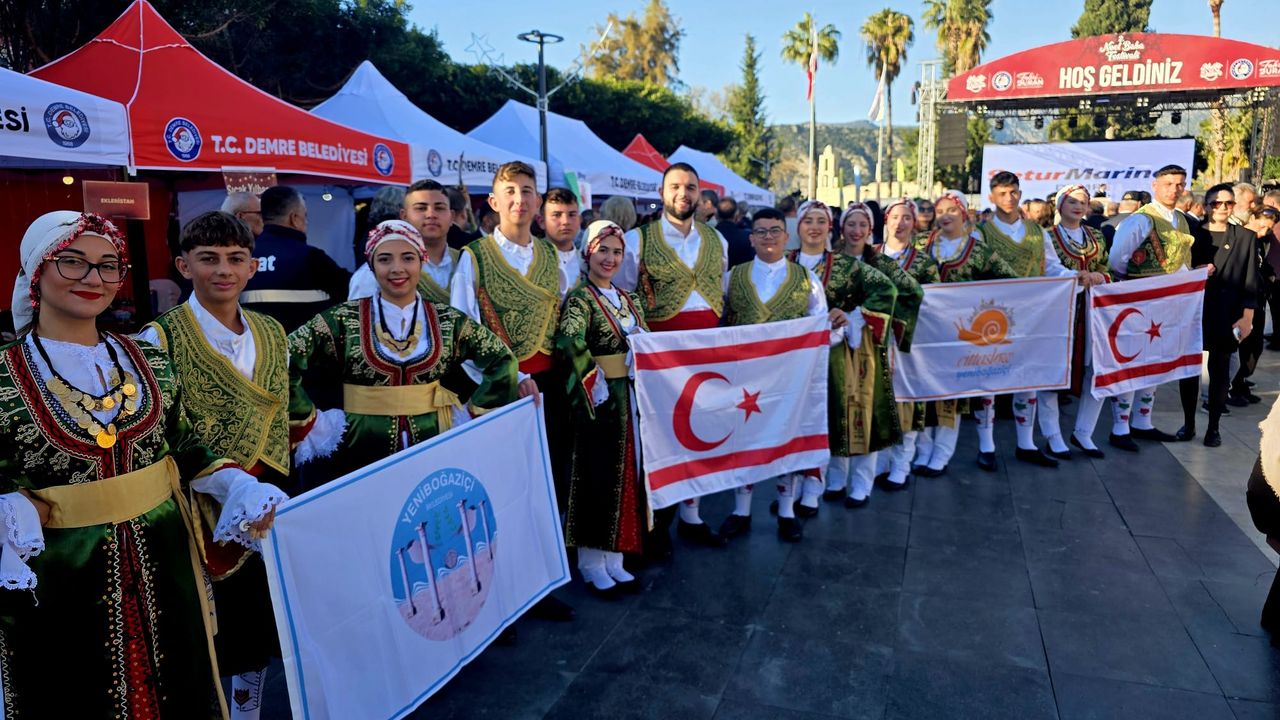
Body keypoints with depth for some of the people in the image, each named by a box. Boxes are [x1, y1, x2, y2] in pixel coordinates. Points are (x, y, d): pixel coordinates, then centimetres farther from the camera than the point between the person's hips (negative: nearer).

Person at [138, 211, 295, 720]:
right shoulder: (161, 338, -9)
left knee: (260, 616, 16)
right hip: (198, 510, -5)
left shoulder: (272, 334, 6)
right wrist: (226, 486, -16)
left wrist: (274, 488, 8)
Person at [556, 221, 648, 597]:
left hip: (631, 397, 7)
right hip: (598, 398, -7)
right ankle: (591, 562, 14)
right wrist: (594, 377, -31)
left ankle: (614, 557, 23)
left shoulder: (629, 300, 15)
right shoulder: (579, 297, -7)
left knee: (626, 473, 11)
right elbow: (571, 339, -25)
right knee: (597, 476, 0)